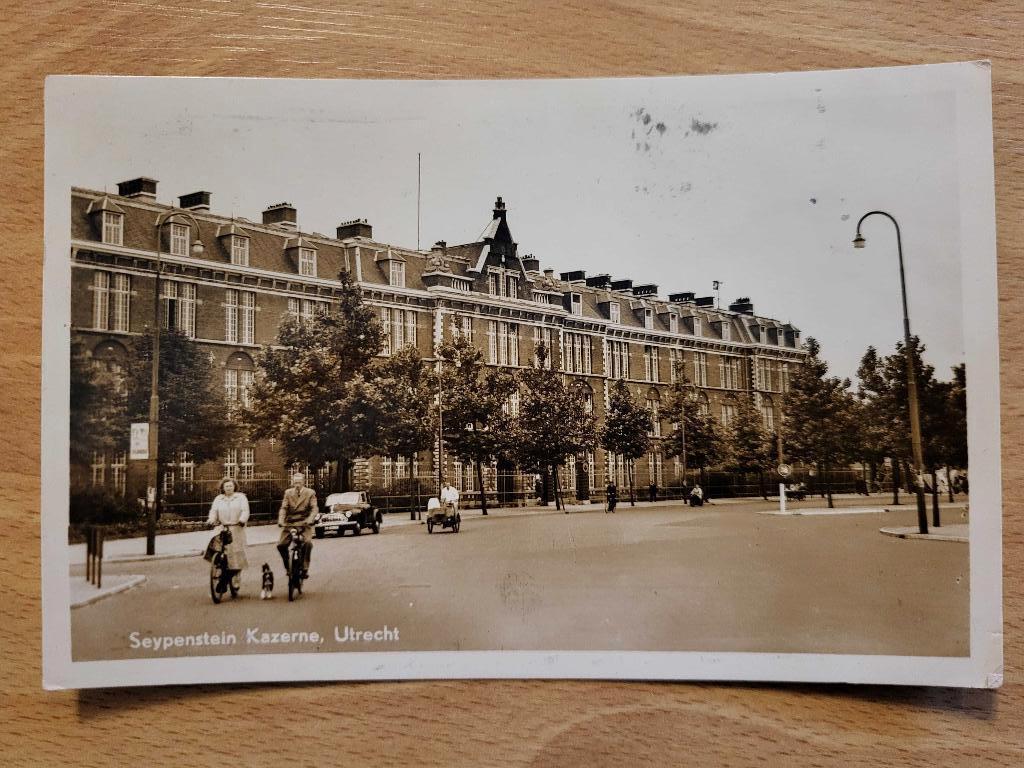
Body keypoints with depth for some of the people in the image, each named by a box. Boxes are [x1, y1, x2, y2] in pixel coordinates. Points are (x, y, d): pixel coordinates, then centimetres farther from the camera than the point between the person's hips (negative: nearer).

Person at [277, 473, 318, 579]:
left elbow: (314, 508, -7)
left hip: (304, 523, -2)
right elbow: (283, 508, -1)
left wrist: (310, 519, -27)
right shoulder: (288, 493, 9)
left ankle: (305, 568, -15)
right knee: (281, 545, -9)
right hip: (289, 523, 3)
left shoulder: (310, 493, 3)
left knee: (308, 543, -26)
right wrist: (281, 520, -20)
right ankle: (288, 567, 14)